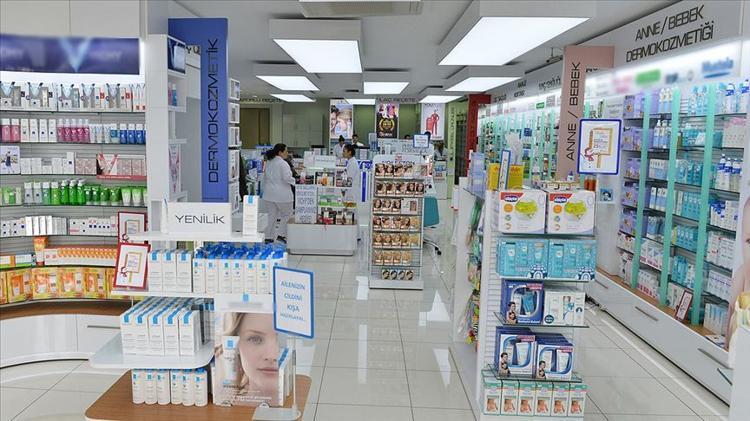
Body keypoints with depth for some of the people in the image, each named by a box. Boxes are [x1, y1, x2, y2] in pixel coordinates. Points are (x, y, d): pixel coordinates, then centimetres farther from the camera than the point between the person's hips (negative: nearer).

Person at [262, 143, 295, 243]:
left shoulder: (268, 162, 11)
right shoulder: (283, 164, -15)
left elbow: (265, 178, 18)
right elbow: (287, 178, -21)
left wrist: (265, 190, 25)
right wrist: (294, 181, -1)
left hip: (269, 194, 8)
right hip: (282, 195, -8)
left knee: (272, 216, 13)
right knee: (287, 214, 8)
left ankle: (269, 237, 14)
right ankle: (281, 235, 3)